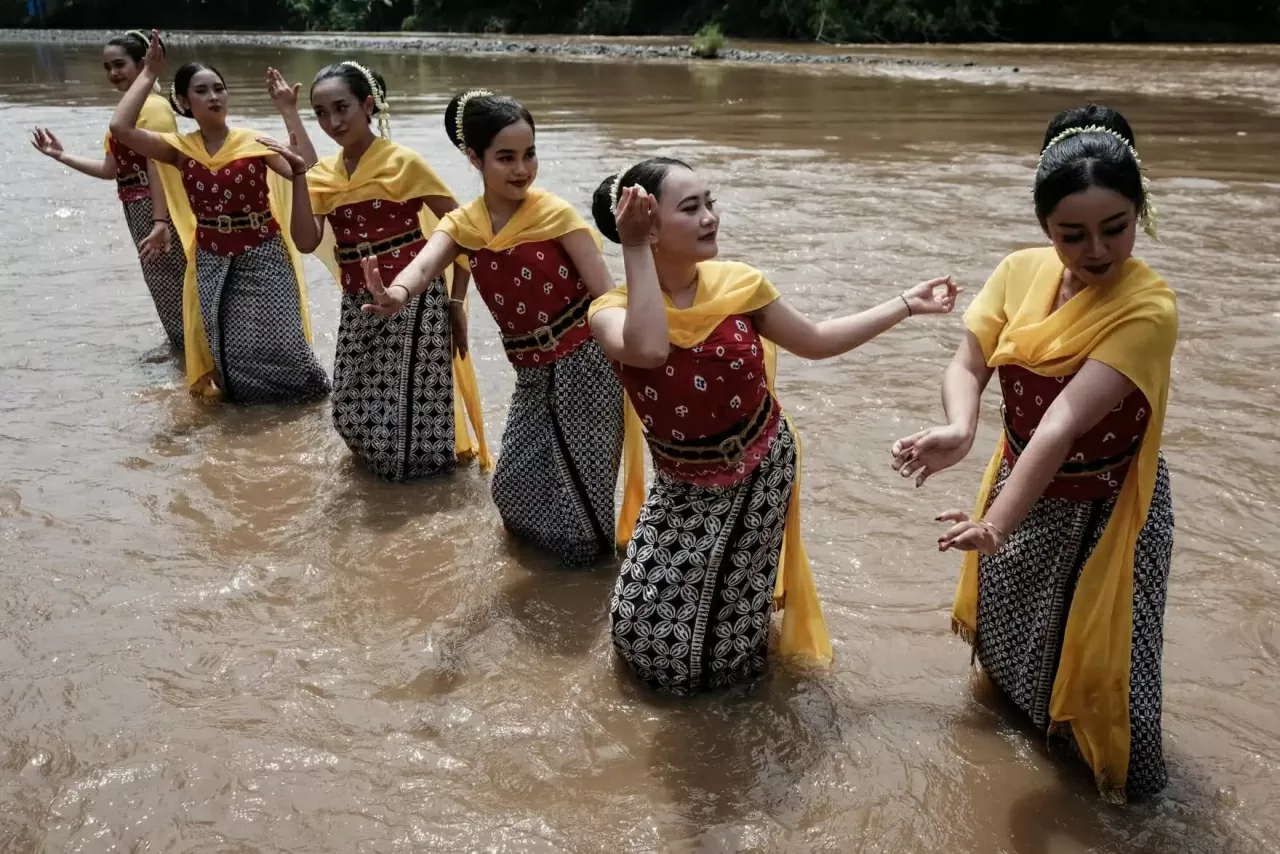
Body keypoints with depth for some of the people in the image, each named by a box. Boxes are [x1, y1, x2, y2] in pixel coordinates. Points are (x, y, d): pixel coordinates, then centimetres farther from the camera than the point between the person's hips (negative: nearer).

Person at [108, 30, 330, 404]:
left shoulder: (255, 142, -6)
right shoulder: (181, 149, 0)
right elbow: (121, 127, -13)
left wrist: (290, 112, -24)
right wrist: (149, 74, -7)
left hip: (262, 256, -2)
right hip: (211, 261, 3)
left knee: (278, 344, -2)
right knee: (229, 351, 7)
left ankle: (313, 390, 24)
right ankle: (250, 401, 32)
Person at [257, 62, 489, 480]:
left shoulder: (403, 162, -10)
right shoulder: (324, 174, 5)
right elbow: (306, 242, -7)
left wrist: (455, 295, -8)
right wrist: (299, 174, -14)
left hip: (412, 298, -6)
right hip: (359, 305, 6)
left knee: (408, 412, -3)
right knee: (355, 414, 10)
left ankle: (455, 445, 26)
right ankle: (385, 452, 38)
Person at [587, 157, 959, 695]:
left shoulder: (737, 283, -12)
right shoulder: (613, 310, -19)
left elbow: (815, 342, 2)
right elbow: (649, 350, -44)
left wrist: (906, 304, 0)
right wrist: (634, 249, -38)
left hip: (761, 470, 1)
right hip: (683, 484, -1)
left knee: (731, 638, 11)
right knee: (644, 624, 3)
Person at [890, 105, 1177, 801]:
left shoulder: (1147, 309, -27)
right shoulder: (1021, 272, -9)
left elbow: (1066, 419, -35)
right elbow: (968, 363, -13)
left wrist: (997, 524, -39)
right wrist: (959, 430, -36)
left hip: (1102, 506, -5)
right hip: (1024, 483, 6)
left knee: (1097, 655, 8)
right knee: (1008, 628, 24)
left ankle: (1108, 768, 36)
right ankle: (1026, 711, 55)